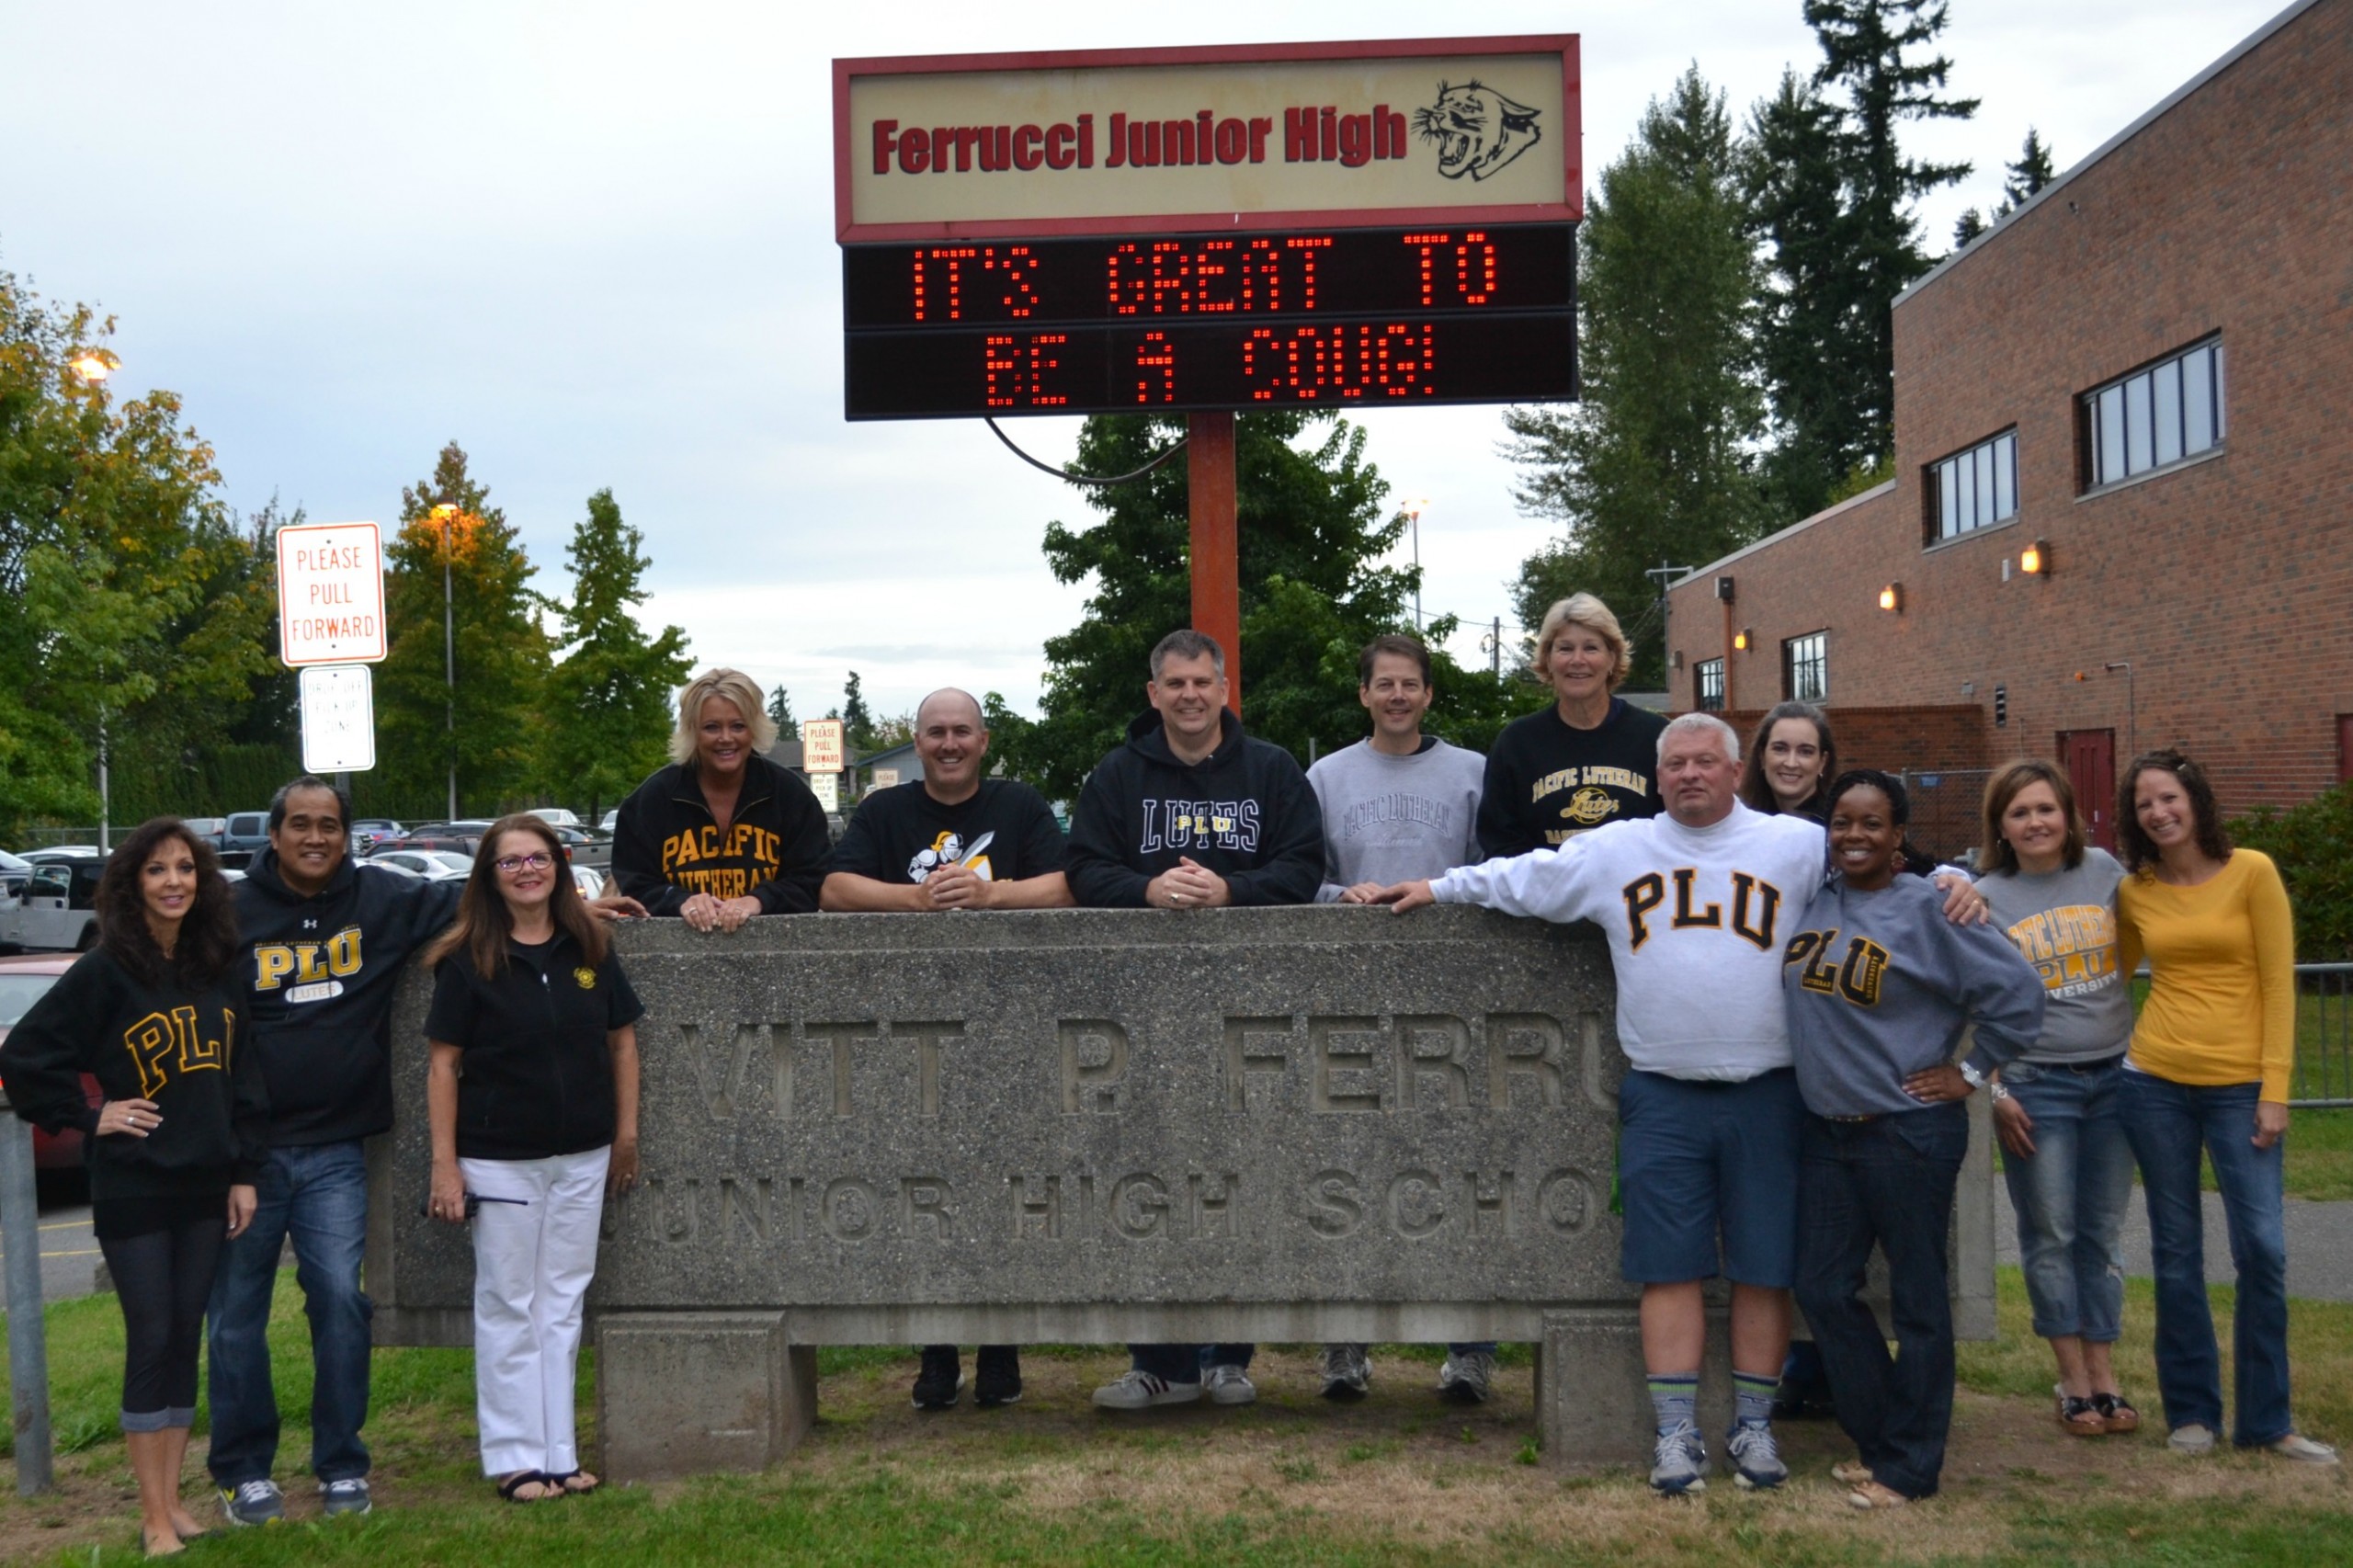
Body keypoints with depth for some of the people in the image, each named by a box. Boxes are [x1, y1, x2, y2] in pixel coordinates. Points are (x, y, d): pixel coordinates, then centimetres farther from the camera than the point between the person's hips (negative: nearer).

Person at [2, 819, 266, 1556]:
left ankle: (172, 1500, 19)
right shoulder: (104, 971, -9)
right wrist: (88, 1117, -10)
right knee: (151, 1341, -2)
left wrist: (244, 1173, 5)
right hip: (133, 1190, -5)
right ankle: (155, 1516, 6)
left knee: (186, 1341, 9)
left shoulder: (219, 968, 5)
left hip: (206, 1188, 5)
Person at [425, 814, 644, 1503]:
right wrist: (444, 1163, -10)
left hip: (582, 1159, 3)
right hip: (499, 1158, -3)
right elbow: (443, 1063, -6)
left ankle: (558, 1453, 18)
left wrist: (626, 1134, 6)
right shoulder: (467, 960, -7)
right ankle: (515, 1458, 14)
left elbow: (622, 1039, 9)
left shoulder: (589, 950, 2)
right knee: (507, 1308, 6)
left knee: (562, 1305, 10)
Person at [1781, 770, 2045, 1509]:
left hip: (1909, 1133, -6)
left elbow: (2017, 990, -12)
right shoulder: (1809, 900, 6)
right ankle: (1878, 1438, 25)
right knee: (1823, 1289, 9)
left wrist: (1971, 1072, -8)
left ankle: (1908, 1465, 15)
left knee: (1917, 1300, 4)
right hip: (1826, 1129, 6)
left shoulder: (1926, 909, -11)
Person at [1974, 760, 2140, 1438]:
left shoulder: (2104, 870, 2)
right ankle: (2073, 1381, 12)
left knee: (2104, 1233, 8)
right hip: (2035, 1084, -2)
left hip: (2113, 1076, 2)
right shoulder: (1985, 897, -4)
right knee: (2051, 1235, 2)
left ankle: (2105, 1375, 16)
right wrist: (1993, 1089, -6)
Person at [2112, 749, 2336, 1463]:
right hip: (2154, 1083, 3)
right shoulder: (2134, 892, 6)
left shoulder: (2252, 872, -4)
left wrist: (2275, 1090, -10)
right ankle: (2192, 1412, 17)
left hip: (2240, 1085, -3)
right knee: (2176, 1254, 7)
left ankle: (2266, 1419, 8)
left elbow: (2278, 984, -6)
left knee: (2262, 1250, -5)